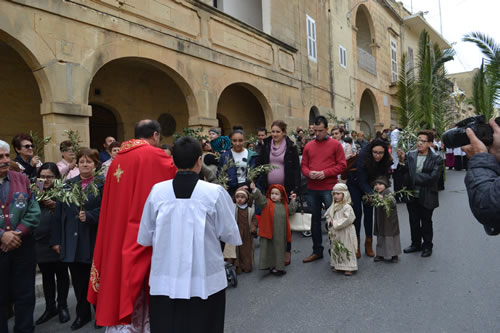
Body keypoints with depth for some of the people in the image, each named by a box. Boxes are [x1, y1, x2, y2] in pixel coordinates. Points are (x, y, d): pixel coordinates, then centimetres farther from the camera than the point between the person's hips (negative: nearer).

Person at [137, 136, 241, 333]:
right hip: (205, 280, -2)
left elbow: (145, 237, 1)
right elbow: (229, 234, -6)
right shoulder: (215, 192, -14)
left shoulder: (157, 191, -7)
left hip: (165, 281, 2)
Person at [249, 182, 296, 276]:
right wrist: (254, 189, -33)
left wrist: (293, 201, 12)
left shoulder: (285, 205, 10)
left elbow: (291, 211, 16)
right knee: (270, 249, 1)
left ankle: (279, 267, 27)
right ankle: (271, 266, 14)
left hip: (281, 234, 4)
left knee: (280, 249, 13)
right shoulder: (267, 203, -3)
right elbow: (260, 198, -18)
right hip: (269, 232, -4)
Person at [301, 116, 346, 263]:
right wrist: (309, 173, -11)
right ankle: (317, 251, 25)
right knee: (315, 219, 12)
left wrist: (325, 173, -15)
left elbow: (342, 165, -4)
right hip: (312, 189, 4)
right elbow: (303, 165, 11)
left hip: (329, 188, -3)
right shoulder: (308, 146, 9)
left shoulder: (335, 144, 0)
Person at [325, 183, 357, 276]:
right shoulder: (333, 206, 7)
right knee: (335, 249, 15)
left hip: (345, 233, -8)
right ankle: (337, 265, 29)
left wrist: (336, 223, -19)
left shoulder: (347, 207, -17)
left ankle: (348, 268, 9)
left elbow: (348, 219, -25)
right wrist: (330, 221, -4)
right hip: (335, 233, 8)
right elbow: (327, 215, 17)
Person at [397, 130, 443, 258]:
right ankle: (416, 244, 33)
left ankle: (427, 246, 30)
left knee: (426, 222, 13)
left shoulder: (436, 159, -10)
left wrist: (414, 177, -18)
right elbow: (404, 172, -4)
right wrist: (402, 161, -20)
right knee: (414, 221, 16)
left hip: (427, 197, -3)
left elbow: (432, 177, -20)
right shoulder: (410, 155, -1)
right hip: (412, 195, 3)